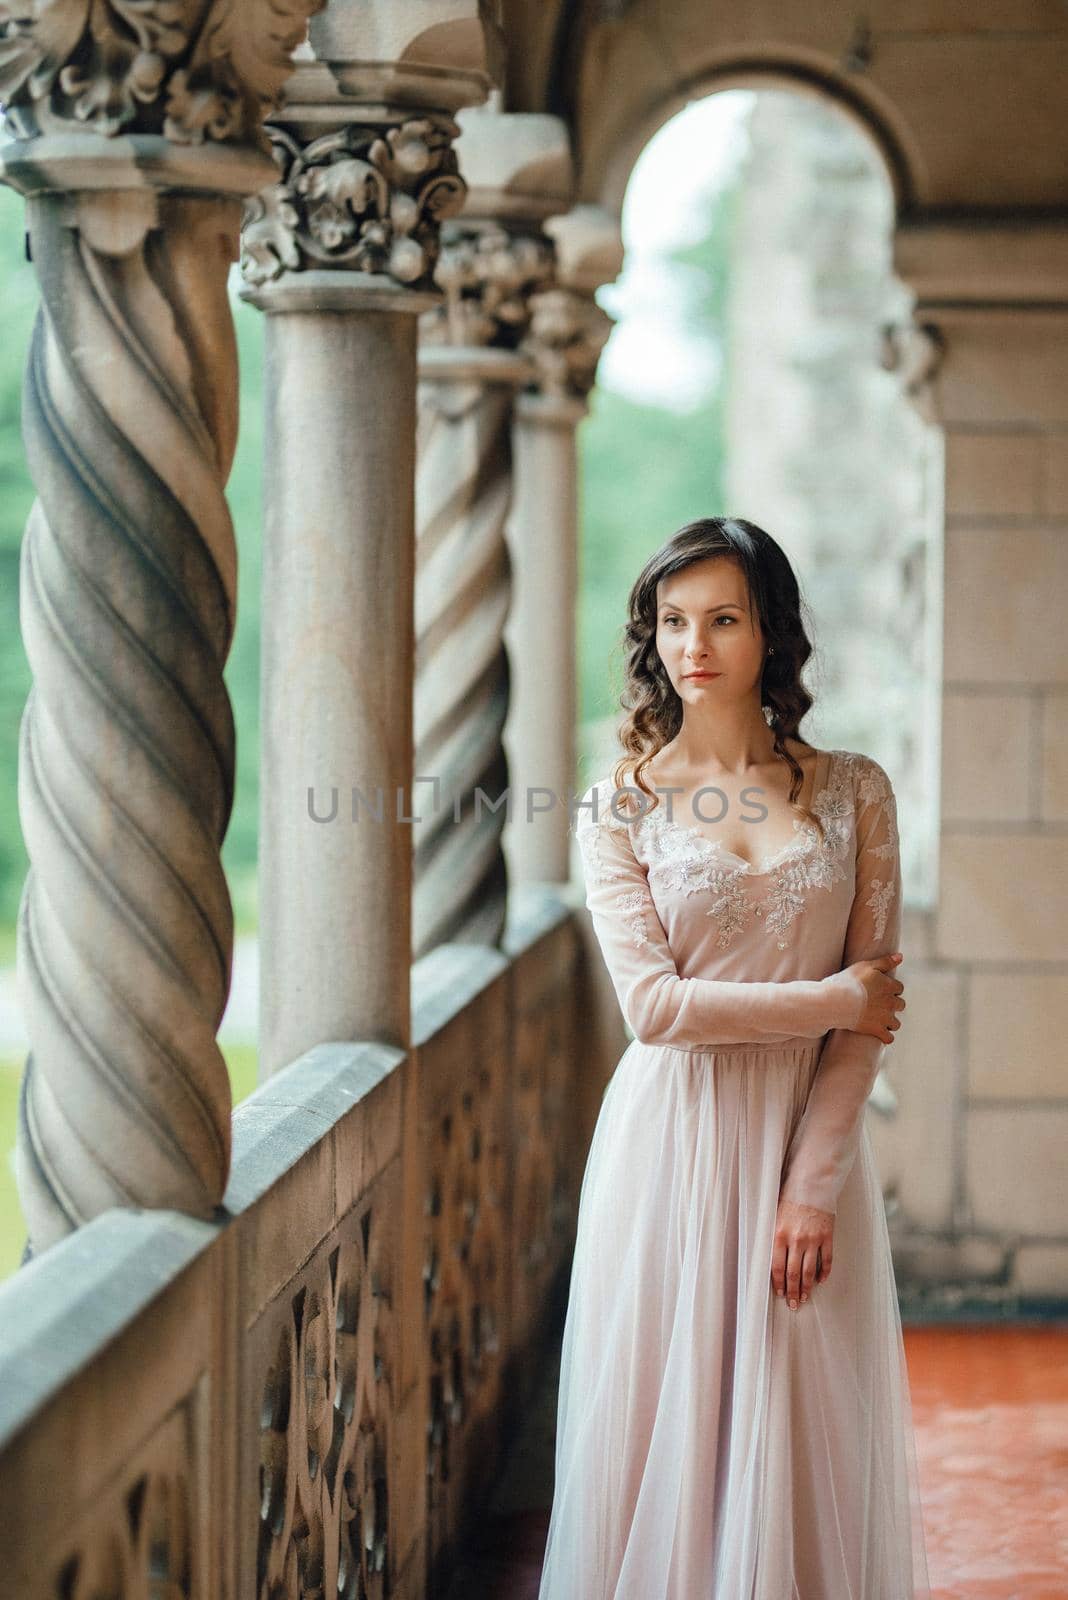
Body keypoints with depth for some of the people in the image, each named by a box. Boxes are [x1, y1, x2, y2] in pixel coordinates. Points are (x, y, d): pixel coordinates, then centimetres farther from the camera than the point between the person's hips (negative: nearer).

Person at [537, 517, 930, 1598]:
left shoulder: (853, 793, 3)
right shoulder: (621, 806, 1)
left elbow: (866, 1026, -1)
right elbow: (654, 1004, -9)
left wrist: (811, 1188, -9)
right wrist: (830, 998, -9)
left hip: (811, 1142, 1)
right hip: (675, 1139, -1)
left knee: (804, 1440, 5)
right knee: (667, 1429, 4)